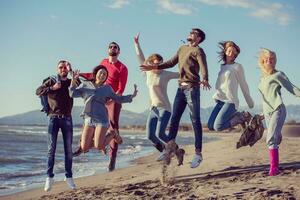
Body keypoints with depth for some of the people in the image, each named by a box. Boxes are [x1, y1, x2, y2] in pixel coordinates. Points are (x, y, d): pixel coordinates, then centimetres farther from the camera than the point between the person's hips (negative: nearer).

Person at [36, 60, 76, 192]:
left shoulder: (71, 82, 9)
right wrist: (52, 88, -15)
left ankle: (69, 177, 9)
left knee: (68, 149, 2)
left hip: (67, 119, 1)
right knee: (51, 149, -3)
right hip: (53, 118, -1)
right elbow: (38, 91, -4)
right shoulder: (51, 81, 6)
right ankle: (49, 177, 0)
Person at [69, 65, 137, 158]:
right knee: (84, 148, -3)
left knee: (98, 147, -14)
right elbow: (73, 94, 0)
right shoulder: (85, 85, 8)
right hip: (89, 120, 2)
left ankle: (112, 134, 15)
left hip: (102, 120, -2)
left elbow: (118, 99, 17)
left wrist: (132, 96, 7)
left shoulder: (107, 88, 7)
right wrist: (74, 80, -12)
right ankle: (95, 138, 28)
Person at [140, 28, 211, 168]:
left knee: (195, 120, -7)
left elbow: (203, 67, -19)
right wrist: (154, 67, 24)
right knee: (174, 118, 7)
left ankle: (198, 153, -6)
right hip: (181, 88, 8)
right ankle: (169, 149, 13)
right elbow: (171, 63, 29)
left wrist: (205, 80, -38)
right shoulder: (182, 49, 21)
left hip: (192, 88, -7)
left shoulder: (198, 50, -3)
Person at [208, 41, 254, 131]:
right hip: (220, 100, 7)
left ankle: (242, 117, 0)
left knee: (218, 126, -19)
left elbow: (243, 85, 3)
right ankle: (236, 115, 12)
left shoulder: (238, 66, -1)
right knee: (211, 126, 1)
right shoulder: (222, 66, 15)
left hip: (231, 101, -7)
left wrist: (250, 102, 8)